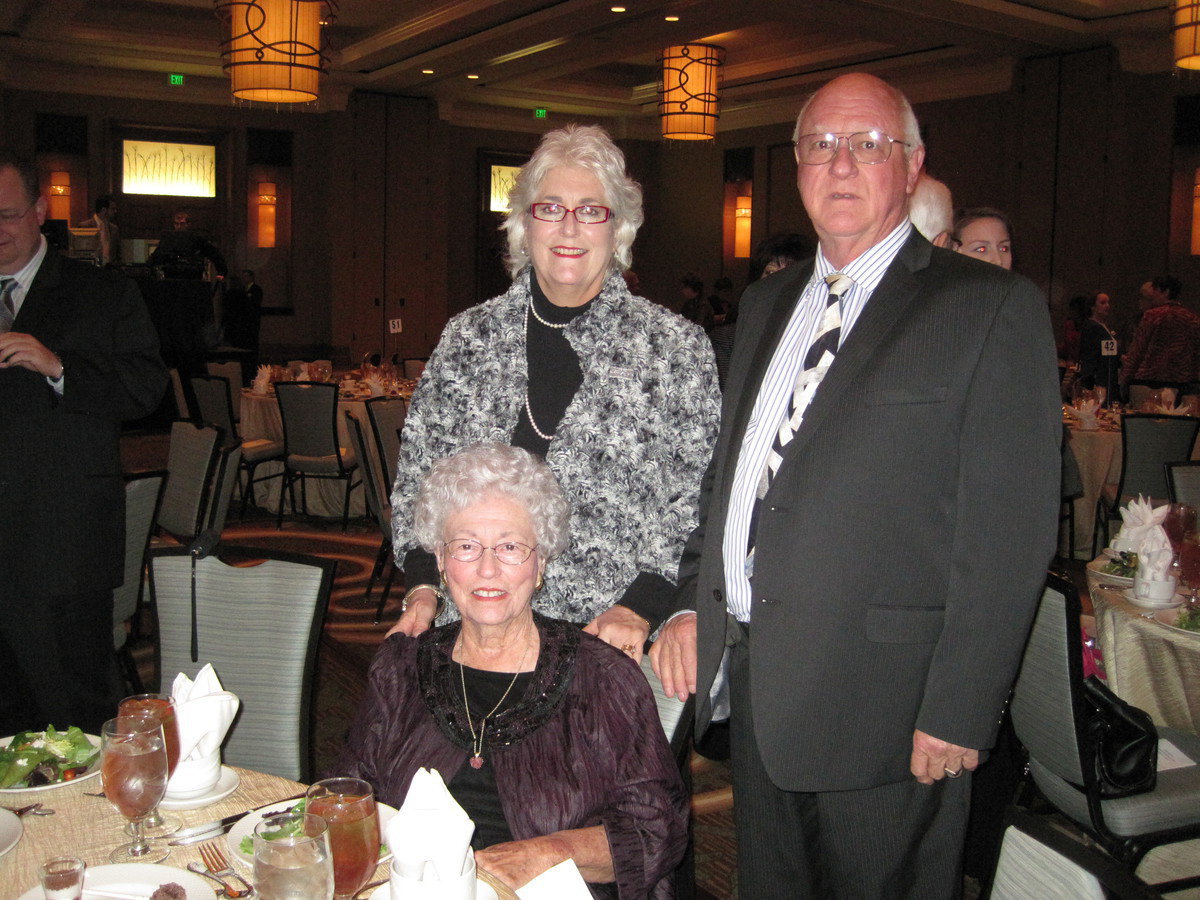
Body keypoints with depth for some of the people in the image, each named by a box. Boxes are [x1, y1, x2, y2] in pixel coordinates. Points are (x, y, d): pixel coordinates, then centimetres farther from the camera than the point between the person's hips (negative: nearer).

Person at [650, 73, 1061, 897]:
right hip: (753, 680, 6)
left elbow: (1010, 532, -13)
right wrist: (694, 601, 6)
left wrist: (958, 714, -15)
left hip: (883, 699, -6)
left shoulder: (992, 309, -8)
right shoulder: (767, 303, 13)